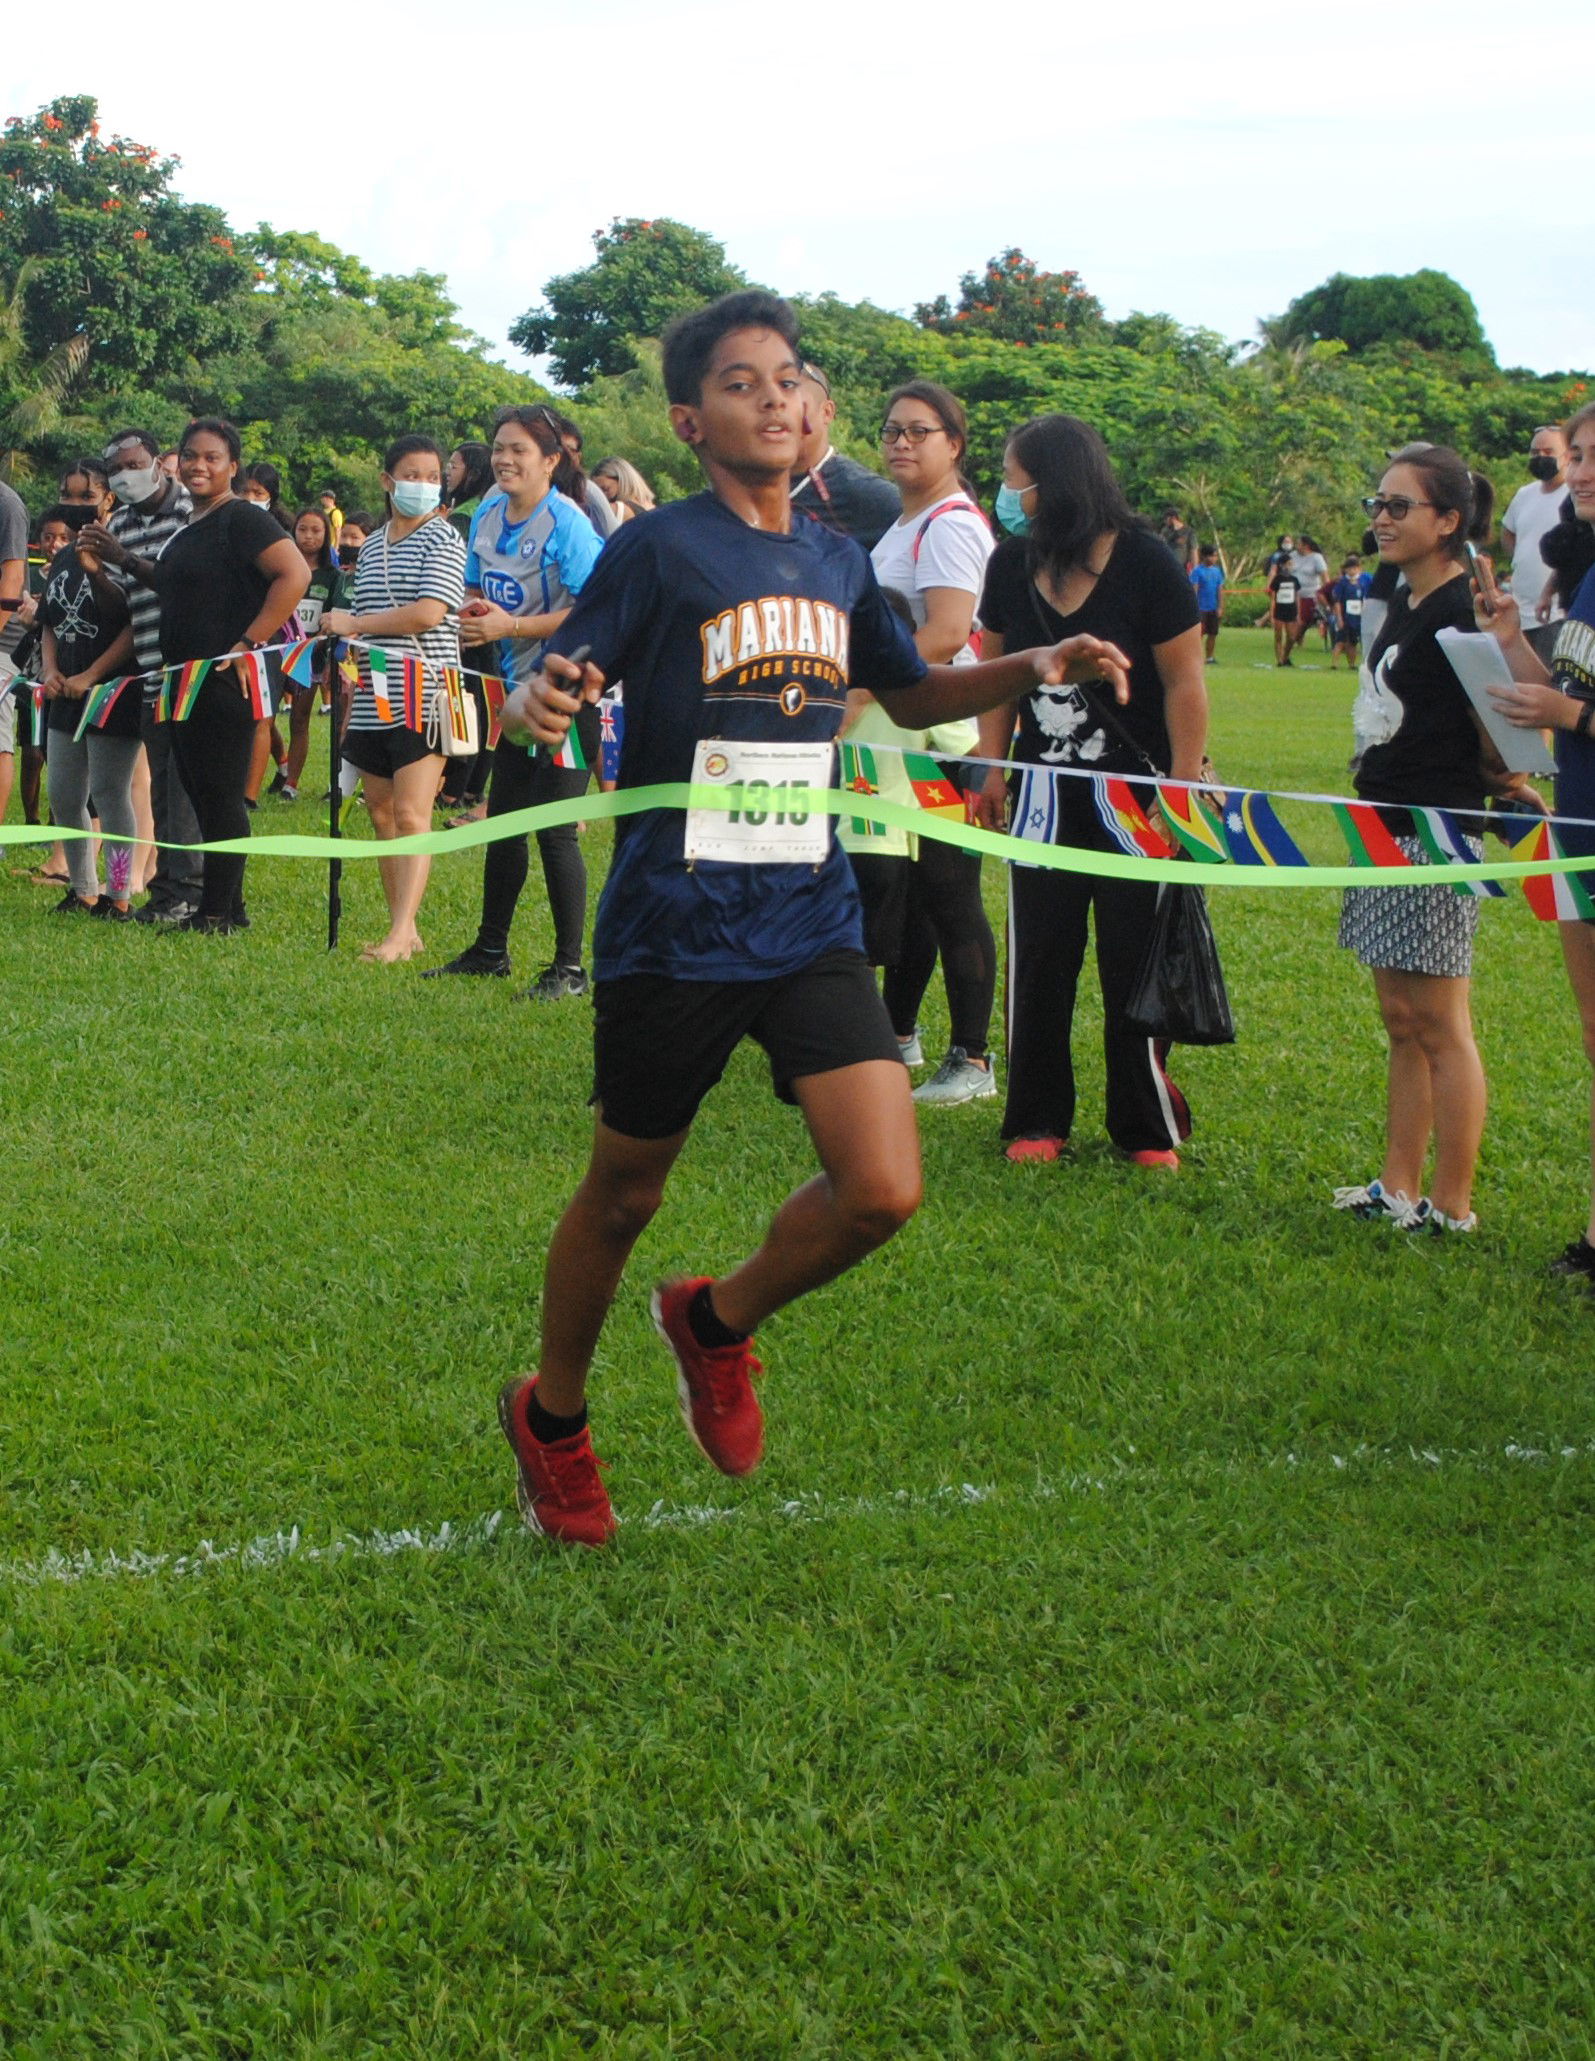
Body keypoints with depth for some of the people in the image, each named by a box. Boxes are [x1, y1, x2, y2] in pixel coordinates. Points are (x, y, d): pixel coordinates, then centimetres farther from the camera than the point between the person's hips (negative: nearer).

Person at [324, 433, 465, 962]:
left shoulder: (442, 538, -4)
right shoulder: (371, 546, 16)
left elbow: (428, 614, -17)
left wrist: (353, 623, -11)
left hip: (423, 696, -7)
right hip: (373, 700, 7)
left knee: (411, 815, -12)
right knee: (382, 815, 8)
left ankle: (401, 933, -15)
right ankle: (403, 929, 14)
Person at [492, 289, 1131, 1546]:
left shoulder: (838, 562, 9)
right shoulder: (660, 550, -7)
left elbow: (911, 694, 25)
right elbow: (547, 692, -9)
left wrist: (1031, 670, 8)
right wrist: (541, 702, -33)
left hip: (812, 924, 4)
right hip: (673, 933, -4)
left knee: (884, 1191, -10)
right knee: (623, 1198, 10)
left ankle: (719, 1324, 19)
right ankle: (552, 1416, 35)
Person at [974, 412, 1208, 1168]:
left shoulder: (1144, 563, -14)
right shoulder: (1011, 564, -1)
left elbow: (1185, 683, -10)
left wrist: (1185, 787, -12)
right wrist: (993, 770, 5)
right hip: (1045, 791, 4)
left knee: (1135, 964, 2)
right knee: (1038, 961, 5)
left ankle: (1147, 1128, 13)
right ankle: (1037, 1121, 16)